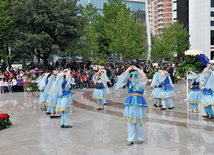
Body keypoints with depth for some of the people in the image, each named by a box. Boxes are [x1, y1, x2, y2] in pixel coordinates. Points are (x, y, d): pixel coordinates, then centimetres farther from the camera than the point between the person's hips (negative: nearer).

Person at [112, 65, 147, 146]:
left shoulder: (141, 84, 5)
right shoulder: (129, 84, 11)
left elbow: (144, 76, -10)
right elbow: (124, 78, -3)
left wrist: (137, 69, -7)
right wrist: (128, 70, -5)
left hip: (139, 103, -2)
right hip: (130, 103, 2)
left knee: (139, 122, 3)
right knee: (130, 122, 2)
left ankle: (140, 138, 18)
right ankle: (130, 139, 8)